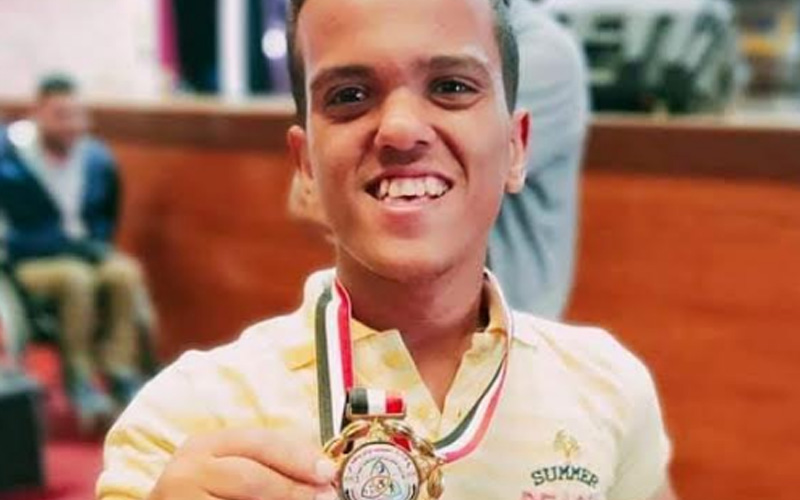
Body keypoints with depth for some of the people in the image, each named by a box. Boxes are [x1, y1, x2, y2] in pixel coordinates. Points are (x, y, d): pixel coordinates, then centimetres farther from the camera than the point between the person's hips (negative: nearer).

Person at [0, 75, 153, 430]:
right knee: (77, 278, -33)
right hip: (32, 263, -4)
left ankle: (120, 371, -22)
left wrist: (94, 246, -2)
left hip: (86, 254, 4)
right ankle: (79, 378, -21)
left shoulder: (97, 159, 5)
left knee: (126, 273, -26)